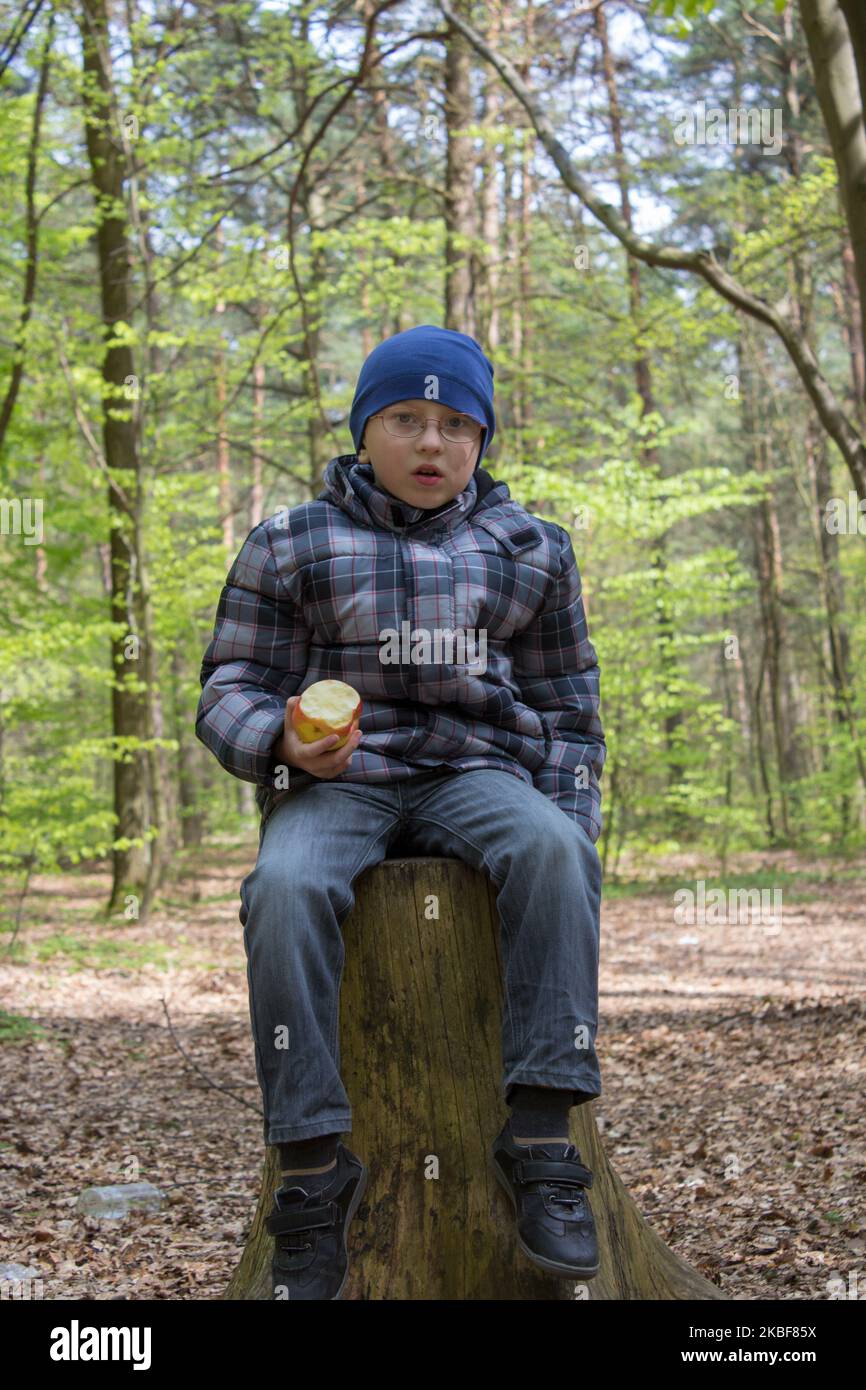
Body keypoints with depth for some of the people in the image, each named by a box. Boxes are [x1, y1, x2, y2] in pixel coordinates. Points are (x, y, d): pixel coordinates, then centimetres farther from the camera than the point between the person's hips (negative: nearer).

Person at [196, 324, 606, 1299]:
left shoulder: (530, 551, 15)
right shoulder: (291, 546, 9)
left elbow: (566, 706, 18)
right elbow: (230, 692, 6)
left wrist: (570, 818, 3)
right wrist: (281, 741, -18)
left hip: (474, 773, 1)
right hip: (333, 780, -1)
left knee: (551, 849, -34)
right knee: (286, 889, -36)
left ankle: (540, 1135, -34)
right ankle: (313, 1166, -31)